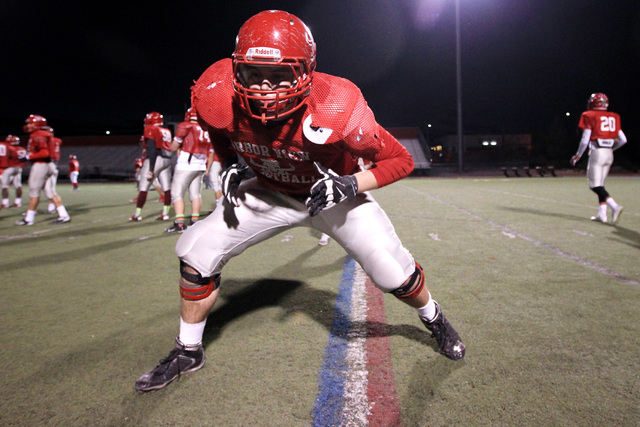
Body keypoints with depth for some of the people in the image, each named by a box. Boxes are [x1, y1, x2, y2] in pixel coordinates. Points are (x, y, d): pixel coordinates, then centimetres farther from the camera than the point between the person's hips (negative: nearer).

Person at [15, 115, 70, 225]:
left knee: (34, 192, -1)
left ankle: (28, 218, 8)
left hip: (40, 165, -9)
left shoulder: (38, 136, -13)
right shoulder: (45, 135, 15)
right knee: (50, 192, 8)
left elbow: (44, 153, -21)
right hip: (48, 165, 9)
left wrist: (29, 157, -15)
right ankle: (63, 215, 3)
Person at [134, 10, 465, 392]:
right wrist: (230, 167, -10)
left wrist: (351, 185, -34)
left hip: (332, 193, -2)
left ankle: (434, 318, 27)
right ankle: (188, 351, 19)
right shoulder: (220, 100, -27)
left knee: (391, 270, -12)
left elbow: (401, 161, -22)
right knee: (197, 251, -6)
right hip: (270, 193, 3)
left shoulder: (335, 110, -36)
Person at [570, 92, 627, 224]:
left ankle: (614, 206, -24)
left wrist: (577, 155, 3)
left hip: (597, 152, -6)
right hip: (609, 154, 6)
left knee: (595, 185, -5)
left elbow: (585, 140, -8)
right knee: (600, 184, 14)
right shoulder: (613, 117, 13)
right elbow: (623, 140, 11)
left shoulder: (589, 116, -4)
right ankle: (602, 214, 11)